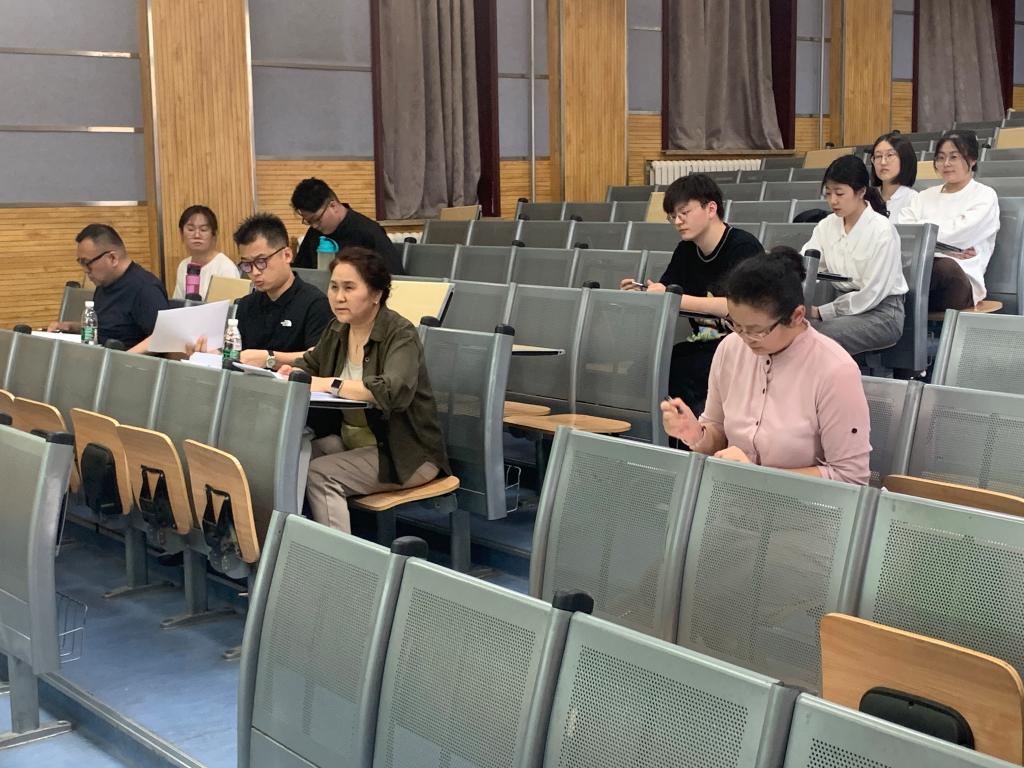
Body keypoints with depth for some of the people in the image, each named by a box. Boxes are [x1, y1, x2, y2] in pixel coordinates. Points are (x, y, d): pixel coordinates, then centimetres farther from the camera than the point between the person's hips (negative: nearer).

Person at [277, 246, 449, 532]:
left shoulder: (401, 335, -17)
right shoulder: (338, 329, 5)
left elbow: (394, 391, -34)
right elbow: (310, 364, 22)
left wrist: (330, 384, -35)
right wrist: (292, 372, -3)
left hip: (403, 453, -7)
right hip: (354, 441, 7)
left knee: (319, 475, -26)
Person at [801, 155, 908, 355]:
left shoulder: (882, 230, -12)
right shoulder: (826, 226, 7)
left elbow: (872, 294, -15)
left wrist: (821, 312, -18)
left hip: (881, 311, -5)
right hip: (842, 307, 5)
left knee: (821, 336, -32)